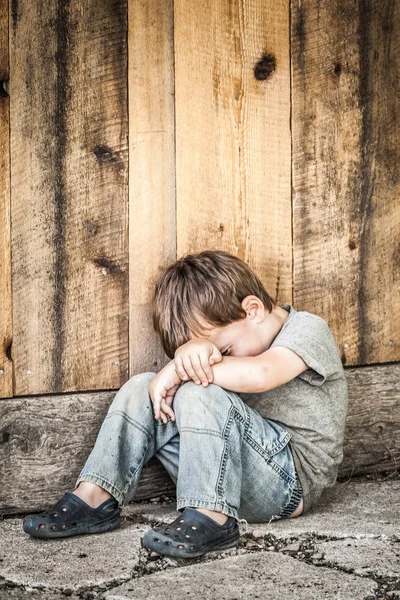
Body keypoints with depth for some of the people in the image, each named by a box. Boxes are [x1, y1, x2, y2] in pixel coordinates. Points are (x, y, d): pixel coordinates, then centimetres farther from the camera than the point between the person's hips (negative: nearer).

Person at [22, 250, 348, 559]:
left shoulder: (308, 328, -9)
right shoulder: (235, 337, 14)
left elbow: (258, 374, -30)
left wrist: (181, 370, -21)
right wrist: (189, 351, -28)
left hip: (293, 481, -8)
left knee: (201, 395, -29)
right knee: (141, 389, -2)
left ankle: (210, 517, -29)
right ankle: (94, 499, -8)